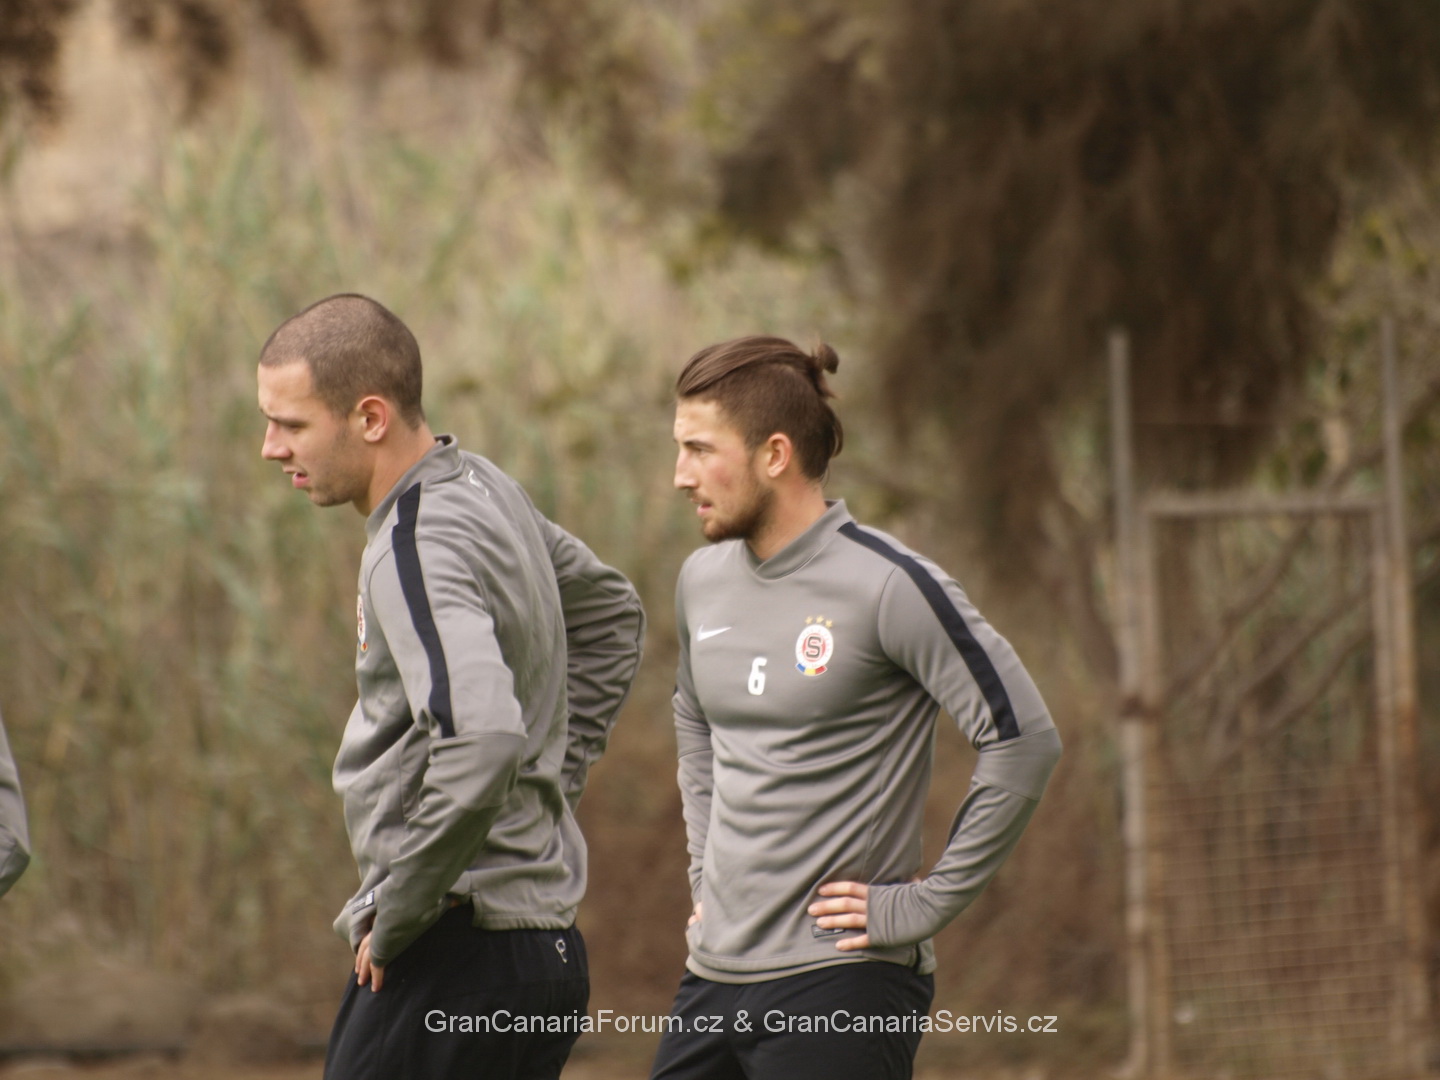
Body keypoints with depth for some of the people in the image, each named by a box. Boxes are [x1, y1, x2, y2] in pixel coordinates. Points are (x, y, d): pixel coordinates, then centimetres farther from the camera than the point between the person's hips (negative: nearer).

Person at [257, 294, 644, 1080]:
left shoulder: (418, 551, -18)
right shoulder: (484, 489, 12)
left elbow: (481, 742, -33)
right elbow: (611, 616, 31)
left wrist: (394, 918, -21)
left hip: (457, 957, -10)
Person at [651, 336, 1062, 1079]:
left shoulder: (885, 586, -12)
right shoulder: (703, 581, 11)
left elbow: (1024, 741, -15)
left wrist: (924, 904, -13)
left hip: (839, 989, -7)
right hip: (715, 974, 7)